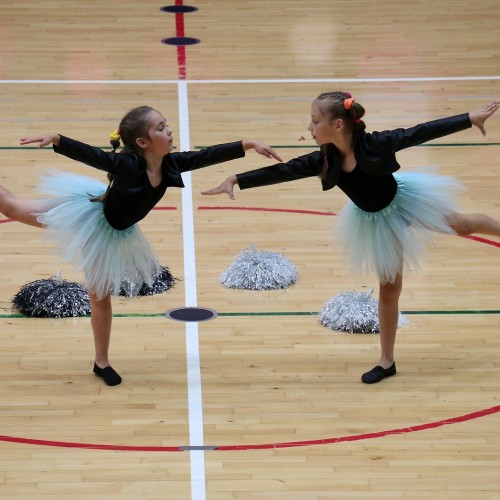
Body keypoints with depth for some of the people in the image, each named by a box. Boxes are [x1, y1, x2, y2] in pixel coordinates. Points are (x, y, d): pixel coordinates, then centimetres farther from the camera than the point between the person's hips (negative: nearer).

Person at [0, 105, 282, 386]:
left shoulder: (170, 164, -17)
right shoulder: (126, 165, -33)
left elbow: (210, 155, -13)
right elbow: (88, 154, -41)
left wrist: (250, 144, -15)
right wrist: (55, 139, -57)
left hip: (113, 235, 6)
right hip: (87, 215, -6)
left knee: (101, 297, 19)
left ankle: (102, 363, 33)